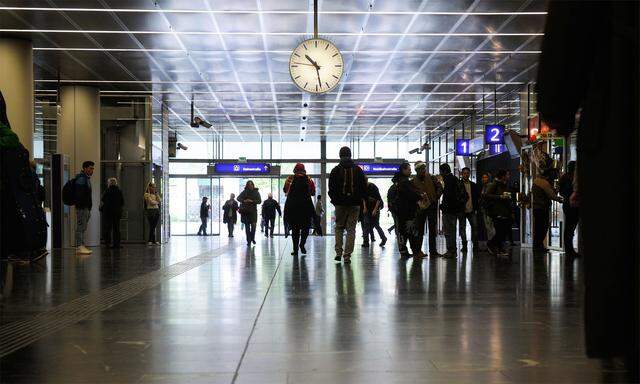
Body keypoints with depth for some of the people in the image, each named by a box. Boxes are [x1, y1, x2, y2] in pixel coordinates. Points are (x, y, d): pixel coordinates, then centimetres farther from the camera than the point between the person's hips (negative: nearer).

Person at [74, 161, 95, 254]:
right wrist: (81, 206, -25)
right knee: (80, 227, -9)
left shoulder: (87, 178, 20)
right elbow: (79, 195, -21)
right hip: (82, 207, -11)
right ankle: (79, 247, -9)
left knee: (83, 228, 12)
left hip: (86, 207, 11)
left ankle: (81, 246, 17)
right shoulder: (81, 179, -13)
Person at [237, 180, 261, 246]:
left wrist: (252, 201, -17)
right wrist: (244, 201, -21)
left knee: (253, 225, -9)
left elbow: (259, 201, -3)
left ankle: (252, 238, 14)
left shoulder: (256, 192, 4)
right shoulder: (244, 192, 5)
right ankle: (248, 241, 7)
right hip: (245, 211, 1)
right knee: (247, 226, 1)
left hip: (253, 211, 0)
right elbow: (238, 198, -2)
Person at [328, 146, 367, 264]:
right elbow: (364, 187, 5)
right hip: (355, 203, 0)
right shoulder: (358, 170, 3)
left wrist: (334, 200, 12)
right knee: (351, 229, 3)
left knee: (339, 227, 14)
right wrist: (362, 198, 16)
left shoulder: (335, 170, -1)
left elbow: (331, 189, 0)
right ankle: (347, 255, -2)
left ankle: (338, 252, 2)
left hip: (340, 204, 0)